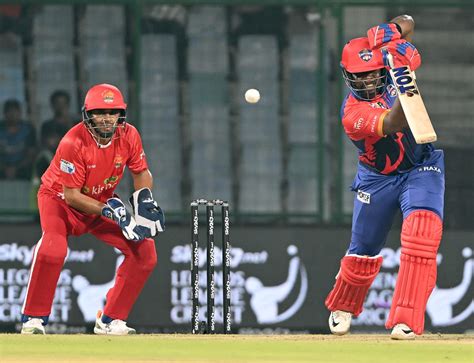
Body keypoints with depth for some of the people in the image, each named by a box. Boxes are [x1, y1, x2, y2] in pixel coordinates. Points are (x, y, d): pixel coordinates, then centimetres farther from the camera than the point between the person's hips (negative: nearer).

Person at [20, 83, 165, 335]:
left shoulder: (128, 136, -15)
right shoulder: (73, 143, -31)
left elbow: (141, 172, 2)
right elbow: (71, 195, -27)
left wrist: (143, 199, -17)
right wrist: (107, 211, -34)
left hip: (103, 203, 6)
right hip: (60, 200, -6)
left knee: (145, 251, -6)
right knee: (52, 248, -34)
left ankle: (110, 320, 5)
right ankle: (33, 319, -20)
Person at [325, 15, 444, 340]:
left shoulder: (388, 62, -11)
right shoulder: (353, 113, -24)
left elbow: (408, 22, -2)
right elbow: (393, 124, -40)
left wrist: (391, 33, -25)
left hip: (423, 167, 2)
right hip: (378, 177, -2)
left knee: (422, 229, -24)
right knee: (364, 252, 10)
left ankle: (406, 320, -27)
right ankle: (342, 307, 43)